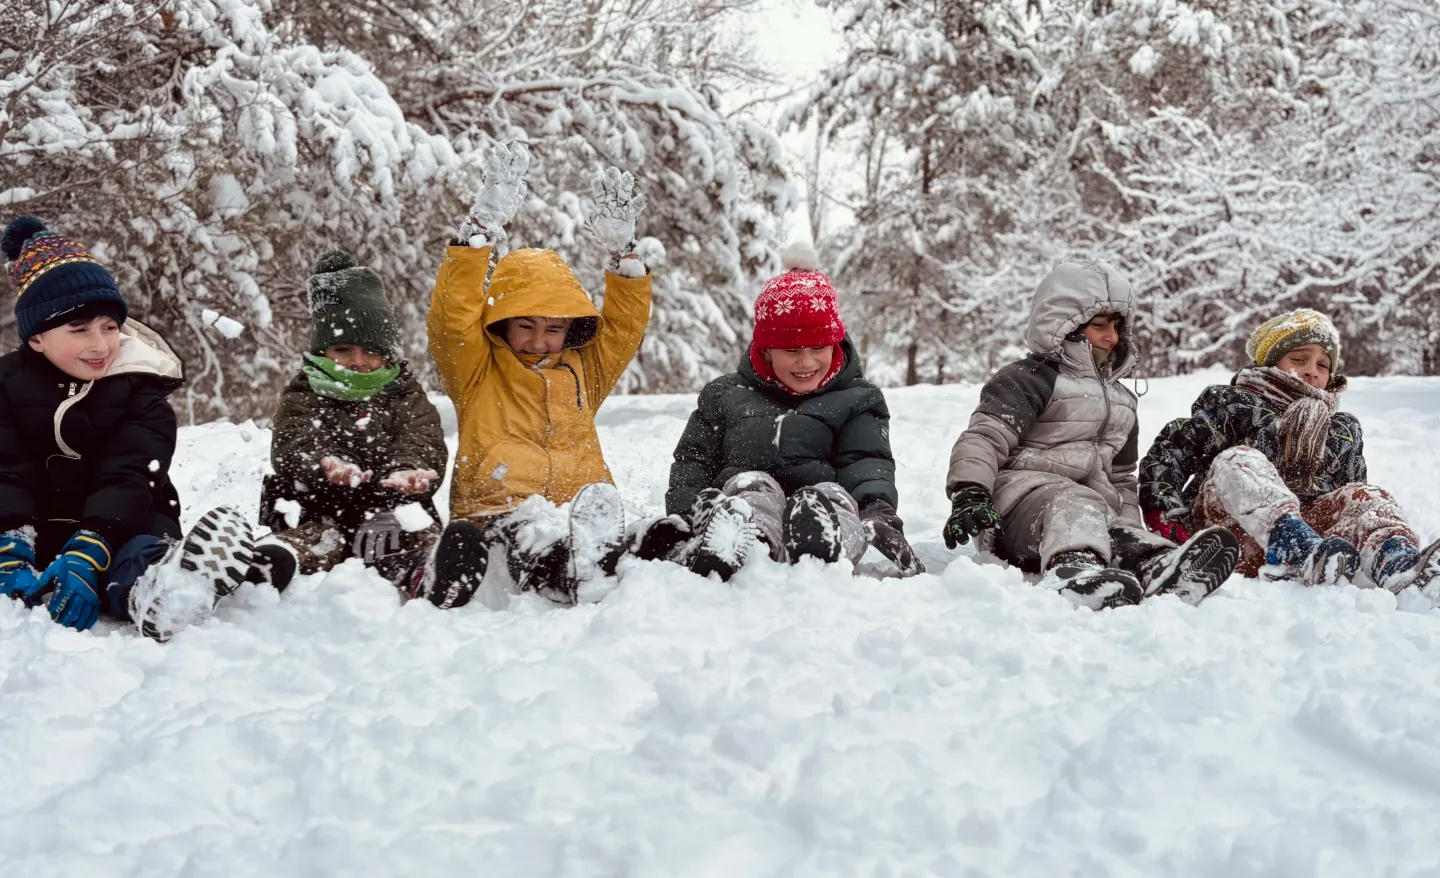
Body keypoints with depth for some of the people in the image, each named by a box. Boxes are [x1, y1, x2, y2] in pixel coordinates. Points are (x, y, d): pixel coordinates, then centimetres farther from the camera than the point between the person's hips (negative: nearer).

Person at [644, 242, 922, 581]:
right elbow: (692, 460, 20)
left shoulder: (857, 400, 20)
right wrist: (683, 512, -2)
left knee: (831, 494, -33)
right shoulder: (725, 395, 24)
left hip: (820, 509, 0)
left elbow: (867, 464, 6)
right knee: (752, 486, -33)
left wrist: (880, 511, -17)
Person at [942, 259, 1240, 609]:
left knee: (1124, 534, -25)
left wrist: (1130, 534, 19)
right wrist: (969, 494, -29)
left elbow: (1121, 479, 35)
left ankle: (1157, 570, -59)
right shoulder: (1027, 379, 4)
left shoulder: (1120, 400, 30)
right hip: (1026, 492, -7)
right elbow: (983, 438, -10)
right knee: (1074, 508, -39)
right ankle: (1073, 569, -71)